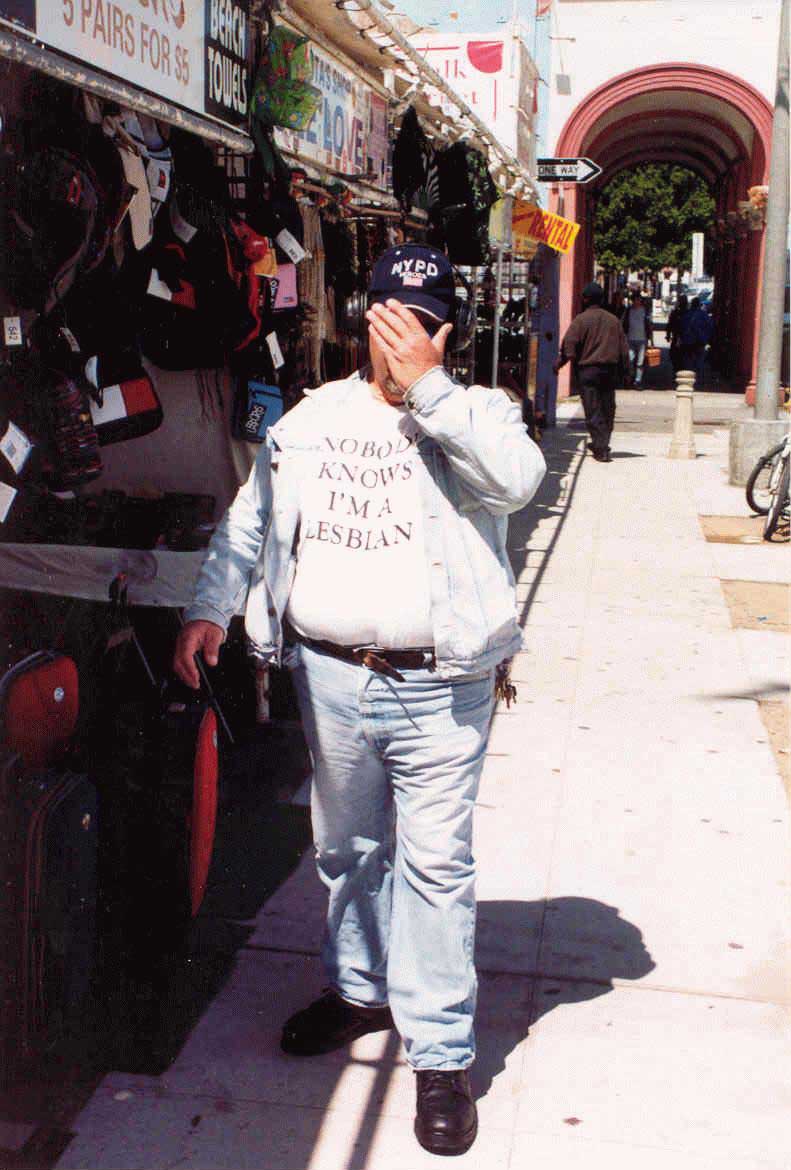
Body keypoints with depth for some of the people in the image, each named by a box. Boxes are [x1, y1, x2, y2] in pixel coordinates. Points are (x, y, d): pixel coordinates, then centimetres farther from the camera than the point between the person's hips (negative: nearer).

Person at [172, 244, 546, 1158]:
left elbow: (515, 479, -23)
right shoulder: (312, 417, 9)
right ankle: (362, 988, 42)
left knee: (435, 861, 1)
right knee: (347, 849, 19)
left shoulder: (473, 414, 0)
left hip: (437, 687, -4)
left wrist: (426, 385, -22)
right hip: (328, 677, 4)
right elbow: (248, 521, 13)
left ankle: (441, 1053, 15)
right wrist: (208, 608, 1)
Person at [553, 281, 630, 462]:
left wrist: (558, 364, -2)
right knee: (607, 409, 14)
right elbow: (623, 348, 13)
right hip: (610, 370, 5)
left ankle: (601, 450, -10)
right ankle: (601, 445, 24)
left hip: (588, 370, -5)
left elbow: (569, 345, -12)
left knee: (593, 412, -4)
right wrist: (623, 370, 18)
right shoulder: (613, 320, 11)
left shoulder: (581, 319, -6)